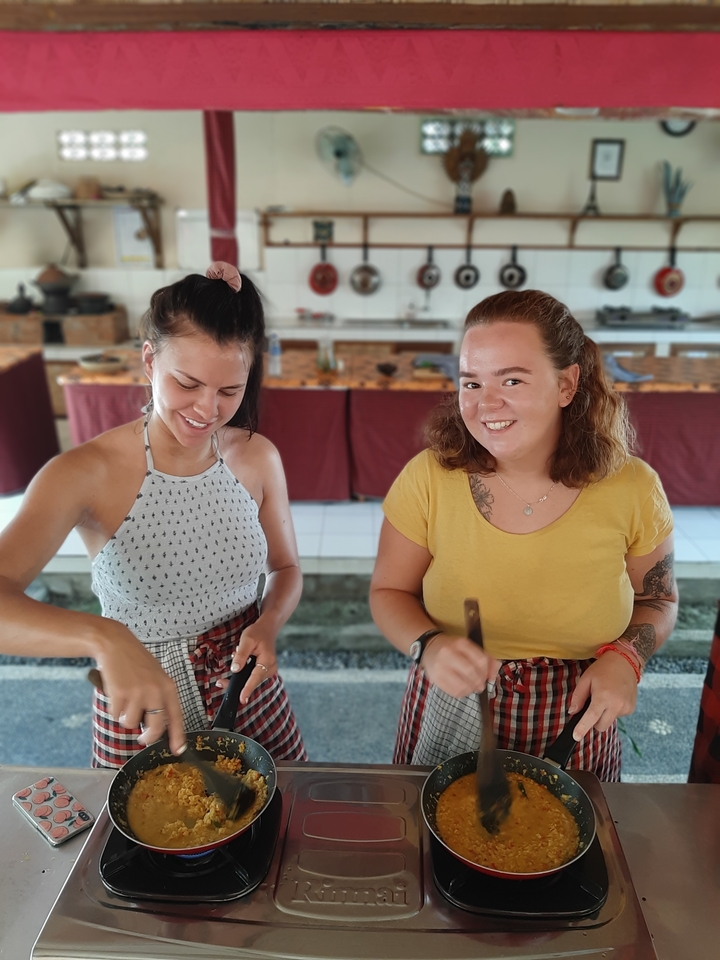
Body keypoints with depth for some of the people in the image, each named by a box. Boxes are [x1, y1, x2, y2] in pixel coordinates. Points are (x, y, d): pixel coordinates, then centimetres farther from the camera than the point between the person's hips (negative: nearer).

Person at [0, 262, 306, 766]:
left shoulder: (259, 457, -9)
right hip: (139, 713, -2)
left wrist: (268, 624, -16)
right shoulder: (85, 473, -21)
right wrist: (104, 638, -49)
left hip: (249, 695, 3)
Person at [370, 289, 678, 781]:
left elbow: (657, 601, 3)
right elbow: (389, 592, -6)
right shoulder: (428, 478, -18)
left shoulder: (632, 489, -14)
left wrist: (625, 656, -17)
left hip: (573, 735, 1)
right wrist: (429, 646, -26)